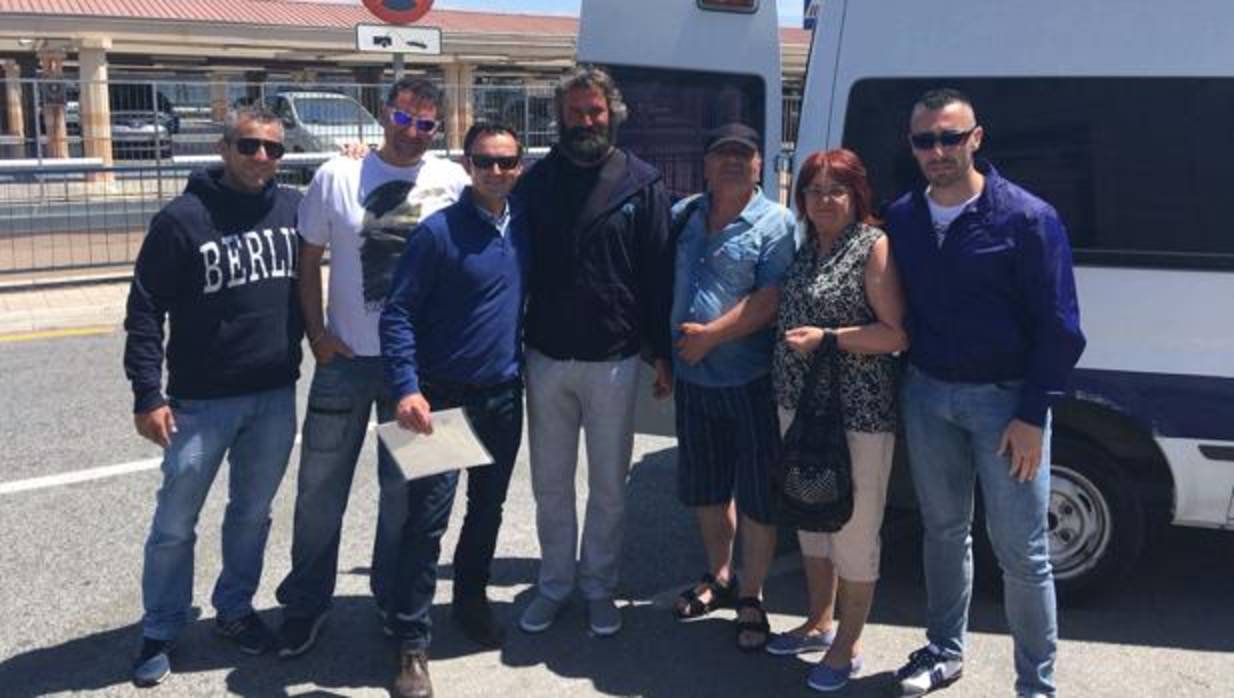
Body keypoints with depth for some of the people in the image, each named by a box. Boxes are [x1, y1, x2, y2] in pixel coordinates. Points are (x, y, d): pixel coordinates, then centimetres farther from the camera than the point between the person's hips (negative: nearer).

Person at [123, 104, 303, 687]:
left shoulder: (294, 208, 1)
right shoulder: (182, 219, -10)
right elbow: (145, 311, -8)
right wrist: (147, 395, -12)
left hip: (276, 397, 4)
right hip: (201, 402, -3)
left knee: (253, 513, 15)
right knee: (175, 524, 5)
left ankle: (235, 608, 33)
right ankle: (160, 632, 22)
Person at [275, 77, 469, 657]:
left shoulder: (452, 181, -3)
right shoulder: (336, 177, -2)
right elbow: (308, 260, 4)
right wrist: (315, 333, -4)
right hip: (346, 358, 0)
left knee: (405, 487, 12)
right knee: (321, 487, 8)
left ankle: (395, 597, 30)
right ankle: (305, 603, 24)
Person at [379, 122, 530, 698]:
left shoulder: (523, 228, 3)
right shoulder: (438, 231, -13)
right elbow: (398, 315, -14)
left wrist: (524, 367, 11)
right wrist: (407, 389, -24)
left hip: (504, 396, 5)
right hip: (443, 396, -5)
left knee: (488, 507, 17)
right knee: (428, 519, -4)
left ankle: (471, 597, 38)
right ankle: (412, 643, 6)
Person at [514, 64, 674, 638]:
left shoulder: (641, 184, -2)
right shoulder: (537, 181, 3)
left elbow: (658, 273, -2)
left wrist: (661, 352, -4)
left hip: (614, 360, -2)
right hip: (547, 358, 2)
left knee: (609, 486, 10)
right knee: (550, 484, 13)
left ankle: (598, 586, 26)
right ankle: (555, 584, 28)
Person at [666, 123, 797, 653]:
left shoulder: (775, 224, -8)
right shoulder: (683, 216, 9)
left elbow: (770, 299, -17)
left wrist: (711, 336, -19)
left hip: (751, 381, -5)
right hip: (692, 377, 6)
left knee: (757, 495, 3)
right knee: (704, 488, 18)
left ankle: (750, 597, 18)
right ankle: (719, 577, 37)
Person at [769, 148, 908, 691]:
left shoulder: (874, 248, -10)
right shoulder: (806, 248, 11)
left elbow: (898, 334, -15)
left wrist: (826, 338, -21)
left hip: (857, 412, -8)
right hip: (800, 403, 8)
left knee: (855, 530, 1)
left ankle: (846, 648, 16)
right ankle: (819, 623, 37)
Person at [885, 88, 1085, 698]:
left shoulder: (1027, 218, -10)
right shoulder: (901, 218, 4)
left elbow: (1058, 326, -9)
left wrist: (1032, 415, -12)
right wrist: (898, 385, 4)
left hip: (1004, 398, -4)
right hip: (927, 395, 5)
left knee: (1021, 551, 1)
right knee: (943, 530, 17)